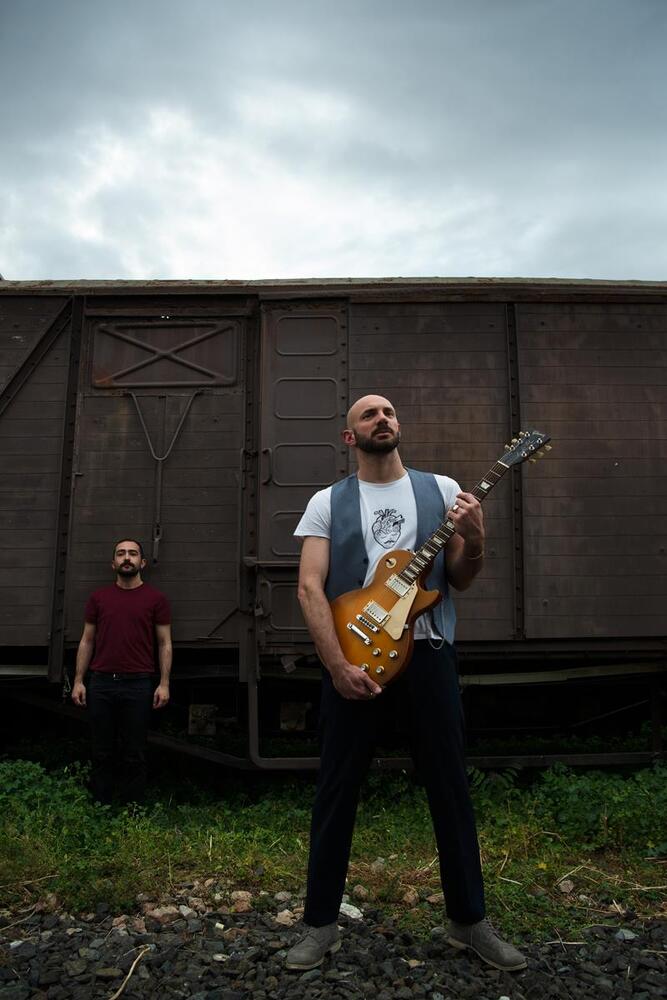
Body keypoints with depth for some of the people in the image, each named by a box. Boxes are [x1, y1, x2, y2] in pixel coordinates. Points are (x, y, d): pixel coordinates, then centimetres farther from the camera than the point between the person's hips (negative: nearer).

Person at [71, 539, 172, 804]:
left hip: (138, 685, -2)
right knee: (102, 754, 12)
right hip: (101, 684, 2)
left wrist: (164, 684, -6)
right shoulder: (99, 597, 8)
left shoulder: (155, 599, 1)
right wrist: (78, 681, 5)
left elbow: (164, 644, 1)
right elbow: (86, 641, 10)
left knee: (134, 756, 7)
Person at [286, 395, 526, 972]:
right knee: (336, 792, 6)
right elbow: (310, 587, -4)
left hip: (428, 651, 1)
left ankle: (469, 920, 28)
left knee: (450, 788, 9)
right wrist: (338, 664, -15)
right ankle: (321, 924, 22)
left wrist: (475, 542, -13)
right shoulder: (328, 502, 4)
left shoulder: (442, 490, 8)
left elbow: (459, 580, 9)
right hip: (353, 655, -1)